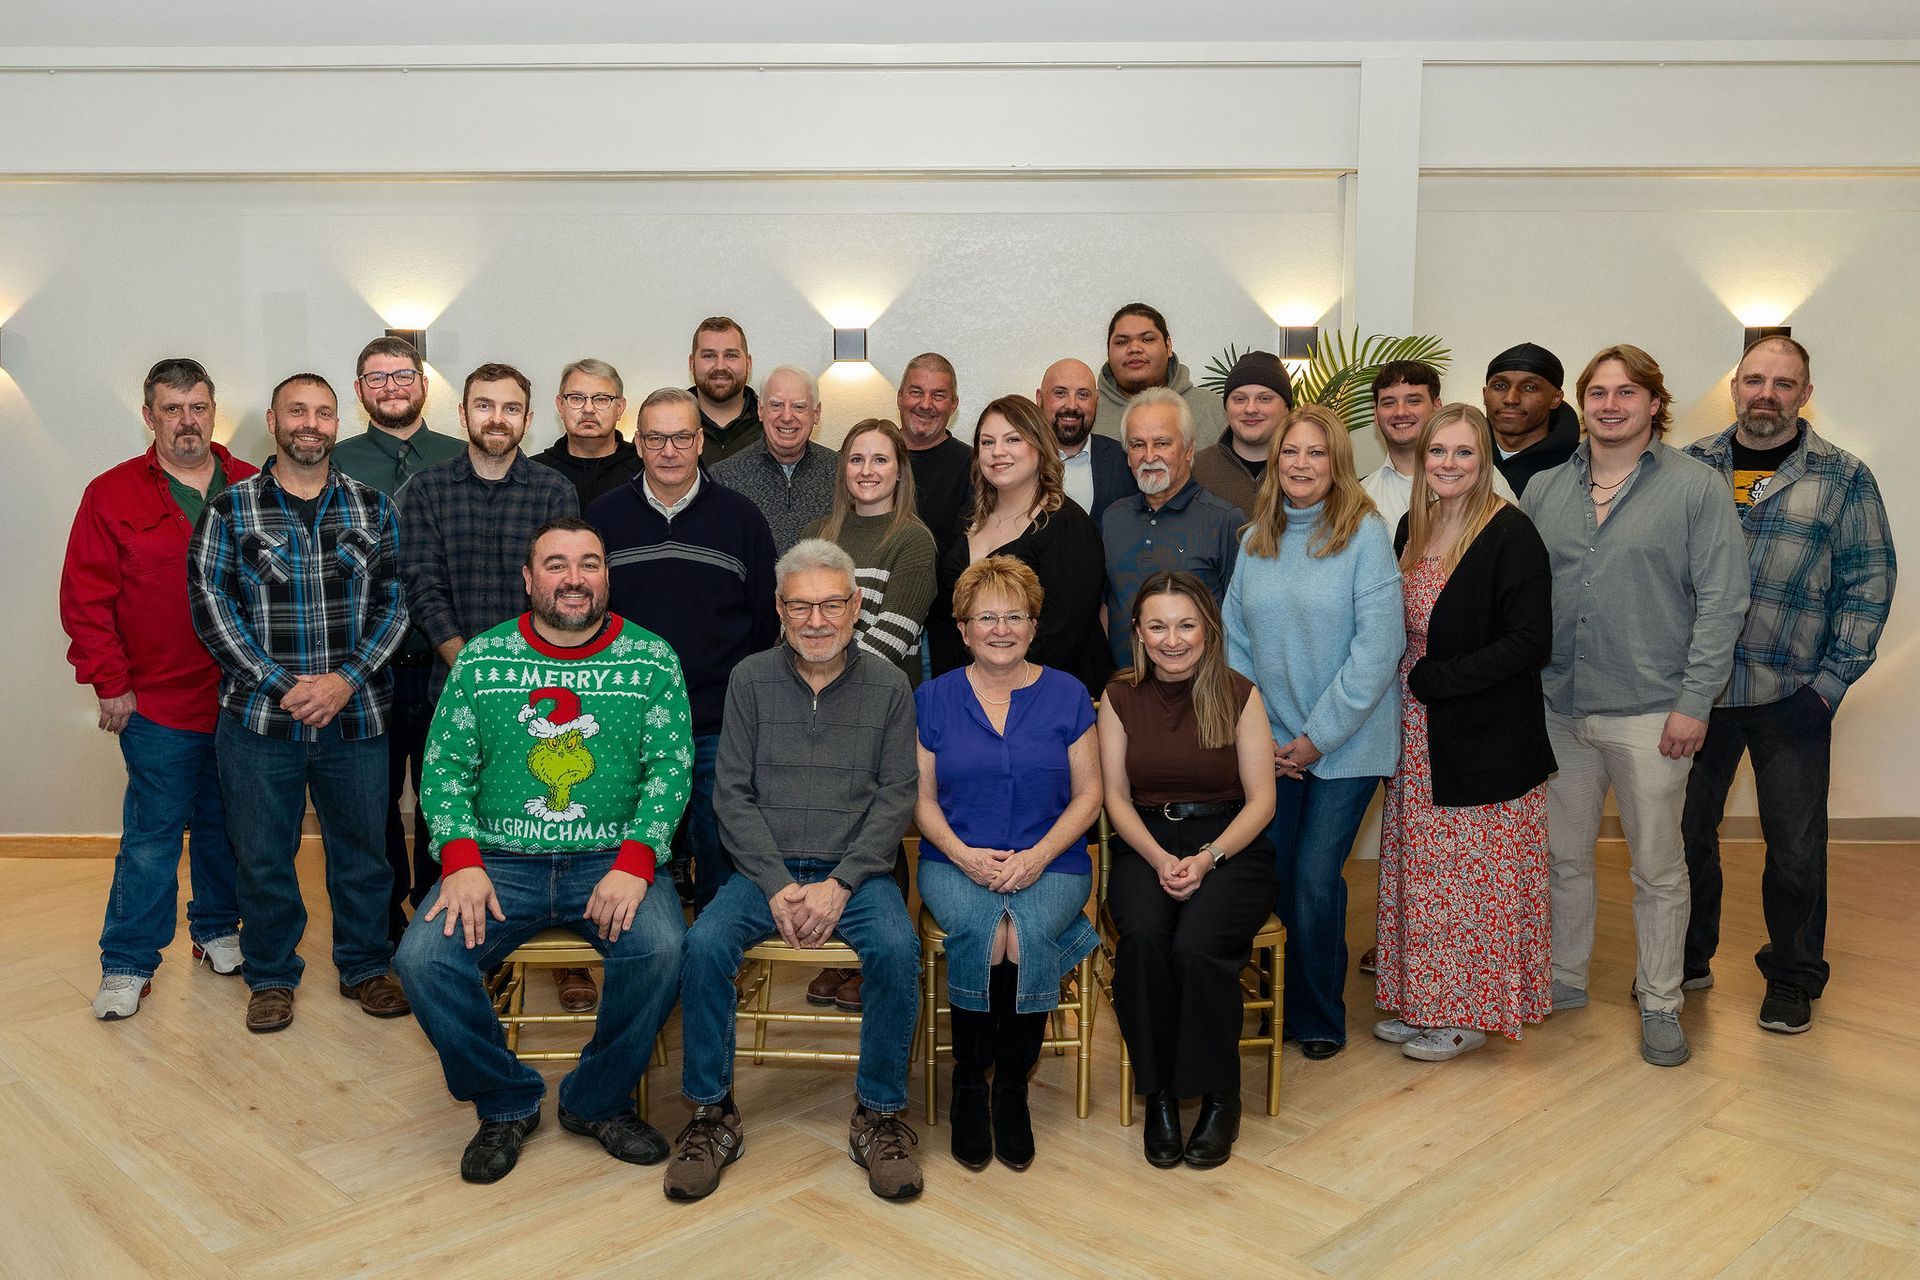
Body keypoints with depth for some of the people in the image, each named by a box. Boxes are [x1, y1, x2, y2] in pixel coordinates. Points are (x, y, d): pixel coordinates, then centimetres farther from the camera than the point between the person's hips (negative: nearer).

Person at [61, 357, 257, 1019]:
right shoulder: (112, 494, 0)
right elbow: (84, 598, -1)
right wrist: (109, 682, -6)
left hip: (243, 698, 2)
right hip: (159, 704, -2)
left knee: (225, 825, 14)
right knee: (152, 834, 3)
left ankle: (217, 930, 32)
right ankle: (127, 963, 15)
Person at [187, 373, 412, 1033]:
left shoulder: (372, 508, 6)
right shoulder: (229, 508, 2)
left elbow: (395, 603, 2)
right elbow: (211, 606, -5)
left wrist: (347, 679, -11)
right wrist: (281, 685, -13)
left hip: (356, 715, 1)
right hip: (259, 718, -1)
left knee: (362, 849, 11)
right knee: (262, 856, 9)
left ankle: (364, 966, 29)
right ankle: (271, 976, 27)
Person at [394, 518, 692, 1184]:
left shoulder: (650, 658, 3)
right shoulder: (482, 657, 7)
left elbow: (670, 766, -2)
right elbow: (446, 765, 5)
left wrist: (634, 862, -16)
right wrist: (462, 861, -11)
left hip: (612, 858, -1)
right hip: (501, 861, 2)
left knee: (661, 948, -29)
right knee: (422, 958, -23)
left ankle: (598, 1101, 0)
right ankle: (507, 1104, 4)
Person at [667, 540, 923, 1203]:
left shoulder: (887, 684, 4)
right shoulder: (750, 679, 5)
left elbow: (897, 797, -1)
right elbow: (733, 794, 1)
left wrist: (840, 883, -14)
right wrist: (779, 886, -12)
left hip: (858, 869, 0)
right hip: (766, 867, 1)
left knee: (897, 949, -29)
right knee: (704, 944, -26)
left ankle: (879, 1116, -9)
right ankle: (712, 1114, -7)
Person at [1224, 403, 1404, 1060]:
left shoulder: (1366, 534, -8)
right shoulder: (1256, 539, 6)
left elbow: (1378, 648, -13)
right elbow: (1236, 640, 8)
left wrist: (1318, 735, -13)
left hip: (1346, 742, -4)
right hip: (1272, 745, 4)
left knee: (1314, 878, -2)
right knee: (1271, 874, 5)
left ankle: (1318, 1017, 19)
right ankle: (1277, 1003, 26)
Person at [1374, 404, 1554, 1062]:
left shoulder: (1510, 533, -13)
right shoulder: (1412, 527, 8)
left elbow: (1530, 641, -18)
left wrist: (1434, 679, -19)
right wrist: (1404, 681, 1)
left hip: (1486, 737, -6)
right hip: (1419, 735, 7)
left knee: (1475, 874, 2)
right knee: (1423, 869, 12)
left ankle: (1471, 1012, 17)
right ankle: (1425, 1002, 25)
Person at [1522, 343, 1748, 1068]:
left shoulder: (1698, 489, -3)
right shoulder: (1543, 491, 8)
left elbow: (1722, 601, -7)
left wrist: (1694, 701, -13)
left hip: (1649, 714, -4)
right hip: (1557, 709, 4)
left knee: (1658, 868, 7)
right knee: (1563, 855, 14)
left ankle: (1661, 1003, 22)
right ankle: (1565, 979, 31)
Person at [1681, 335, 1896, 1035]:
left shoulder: (1843, 478, 0)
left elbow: (1870, 584, 0)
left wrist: (1832, 682, -7)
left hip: (1792, 698, -2)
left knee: (1796, 845, 6)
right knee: (1685, 831, 11)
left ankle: (1792, 978, 25)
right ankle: (1687, 960, 29)